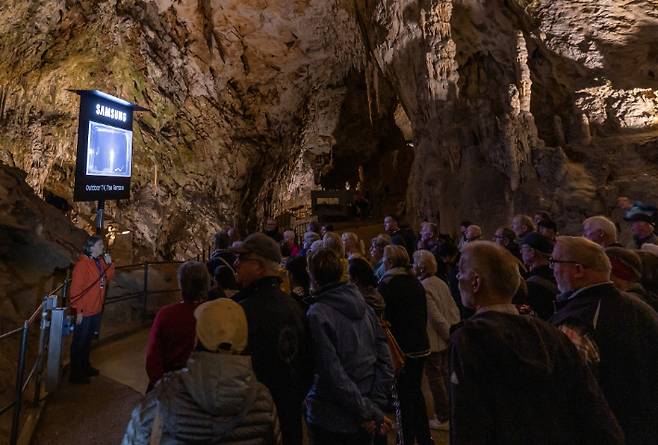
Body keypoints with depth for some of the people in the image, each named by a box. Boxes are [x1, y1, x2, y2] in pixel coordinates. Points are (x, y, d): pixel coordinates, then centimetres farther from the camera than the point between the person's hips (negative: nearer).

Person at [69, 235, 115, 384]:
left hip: (96, 309, 8)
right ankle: (75, 373, 22)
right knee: (79, 342, 8)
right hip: (84, 311, -8)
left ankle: (85, 367, 38)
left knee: (88, 340, 22)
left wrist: (109, 264, -6)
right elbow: (76, 288, -21)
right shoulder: (82, 264, -21)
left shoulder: (100, 261, 4)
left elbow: (109, 277, 11)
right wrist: (79, 310, -20)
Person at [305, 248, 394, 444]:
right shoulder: (364, 306, -3)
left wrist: (366, 412, -15)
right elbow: (385, 360, -4)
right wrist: (376, 408, -3)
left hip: (330, 419, -4)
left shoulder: (316, 315, -20)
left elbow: (333, 373, -23)